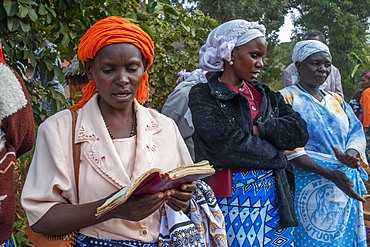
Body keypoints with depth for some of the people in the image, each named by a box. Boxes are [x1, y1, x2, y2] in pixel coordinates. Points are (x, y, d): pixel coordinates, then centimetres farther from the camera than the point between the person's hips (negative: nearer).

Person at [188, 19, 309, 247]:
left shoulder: (265, 94, 12)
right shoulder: (203, 96, -6)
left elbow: (300, 132, 0)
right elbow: (227, 144, -20)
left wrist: (258, 129, -14)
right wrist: (274, 155, -8)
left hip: (273, 198, 6)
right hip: (231, 200, -5)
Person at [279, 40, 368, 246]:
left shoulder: (336, 100, 17)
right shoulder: (286, 98, -4)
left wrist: (350, 153, -16)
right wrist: (330, 174, -24)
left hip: (344, 186, 6)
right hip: (308, 188, -6)